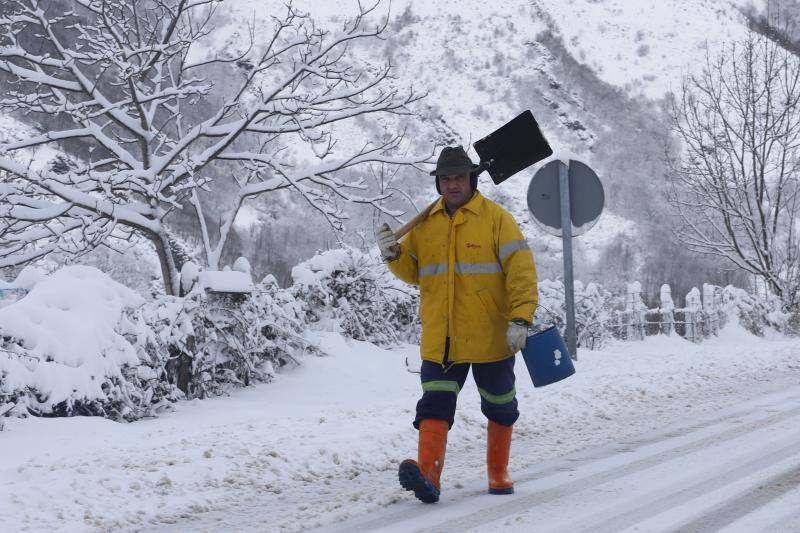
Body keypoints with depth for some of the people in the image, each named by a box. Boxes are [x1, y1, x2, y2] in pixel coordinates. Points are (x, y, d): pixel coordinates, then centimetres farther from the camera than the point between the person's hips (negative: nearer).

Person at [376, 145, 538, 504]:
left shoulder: (496, 218, -4)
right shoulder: (425, 223, 9)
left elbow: (521, 271, -10)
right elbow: (412, 272, 12)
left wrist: (520, 319, -20)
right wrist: (393, 254, -10)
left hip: (490, 338, -2)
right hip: (440, 340, 2)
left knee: (500, 409, 11)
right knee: (435, 406, -10)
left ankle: (498, 474, 27)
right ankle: (428, 476, -20)